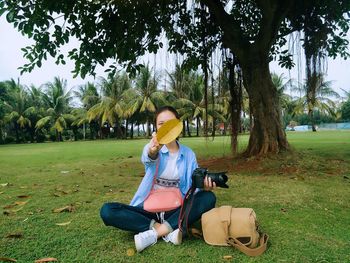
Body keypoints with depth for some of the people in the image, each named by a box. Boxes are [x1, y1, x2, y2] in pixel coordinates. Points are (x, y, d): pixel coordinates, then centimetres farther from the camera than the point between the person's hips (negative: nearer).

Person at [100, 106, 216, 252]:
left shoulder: (189, 154, 1)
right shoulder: (152, 148, -5)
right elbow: (148, 158, -31)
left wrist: (203, 186, -23)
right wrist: (153, 151, -55)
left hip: (176, 210, 2)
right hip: (150, 208, -1)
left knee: (208, 198, -24)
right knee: (107, 211, -23)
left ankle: (154, 233, -25)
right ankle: (168, 231, -23)